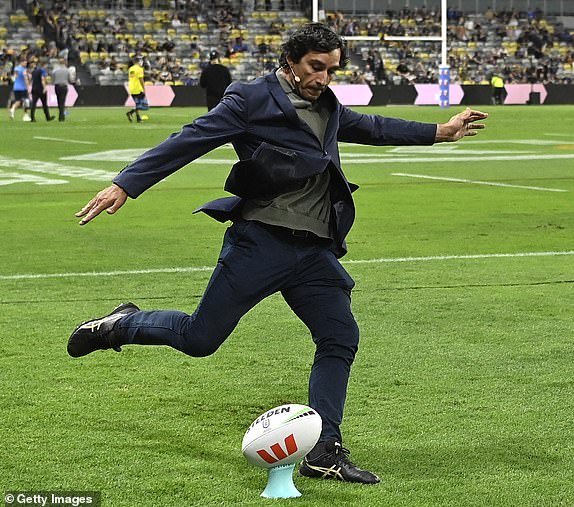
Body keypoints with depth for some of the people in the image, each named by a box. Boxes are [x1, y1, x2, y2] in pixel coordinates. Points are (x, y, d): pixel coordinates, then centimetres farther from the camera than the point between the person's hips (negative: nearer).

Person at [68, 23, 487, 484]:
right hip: (260, 242, -6)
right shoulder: (252, 100, -6)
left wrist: (441, 132, 39)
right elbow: (190, 141, -11)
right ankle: (120, 325, 25)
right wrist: (125, 185, -18)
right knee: (199, 339, -2)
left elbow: (372, 127, 35)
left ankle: (324, 452, 4)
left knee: (341, 339, -3)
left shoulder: (329, 109, 16)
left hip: (316, 251, 7)